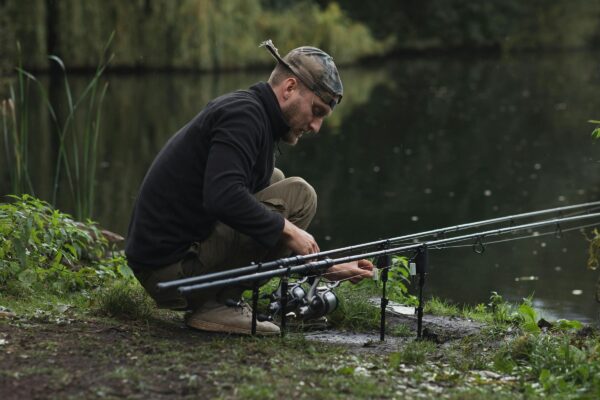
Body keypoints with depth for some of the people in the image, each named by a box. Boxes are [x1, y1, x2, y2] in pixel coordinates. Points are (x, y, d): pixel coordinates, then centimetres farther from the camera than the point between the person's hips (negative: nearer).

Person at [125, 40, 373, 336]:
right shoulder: (244, 114, -13)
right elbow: (223, 197, -30)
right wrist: (286, 228, -17)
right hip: (171, 270, -10)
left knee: (274, 181, 24)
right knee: (298, 195, -10)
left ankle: (217, 300, 12)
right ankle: (218, 305, -7)